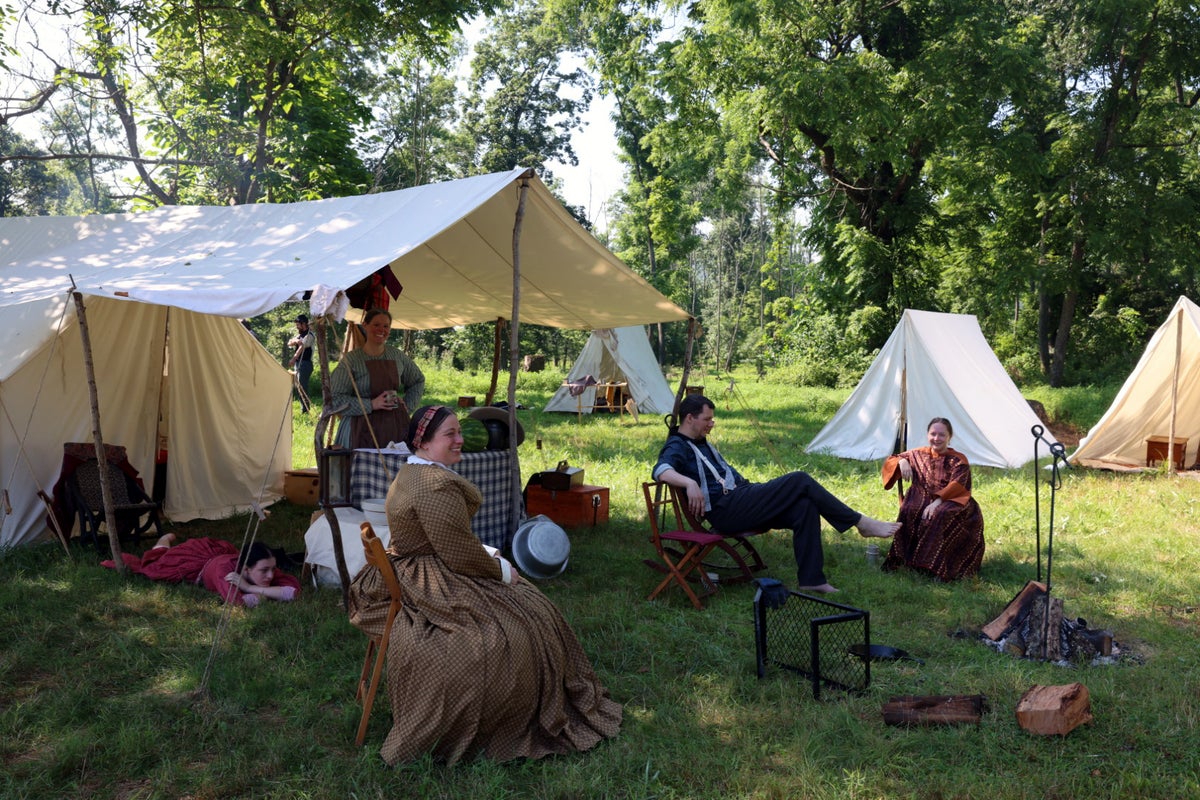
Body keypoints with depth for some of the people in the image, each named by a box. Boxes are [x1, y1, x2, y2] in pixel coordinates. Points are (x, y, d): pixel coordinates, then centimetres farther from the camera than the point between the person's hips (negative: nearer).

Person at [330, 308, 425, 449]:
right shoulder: (351, 359, -3)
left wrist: (407, 404, 12)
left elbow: (418, 380, 26)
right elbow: (336, 398, -9)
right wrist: (372, 404, -15)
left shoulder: (397, 356, 10)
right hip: (363, 428, -3)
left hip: (395, 425, 4)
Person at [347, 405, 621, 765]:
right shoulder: (436, 486, -25)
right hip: (433, 586, -12)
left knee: (528, 605, 16)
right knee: (520, 622, -11)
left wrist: (490, 556, 11)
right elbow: (460, 555, -24)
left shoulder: (413, 473, 10)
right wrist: (501, 569, -7)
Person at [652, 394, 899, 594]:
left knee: (804, 506, -15)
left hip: (739, 496, 10)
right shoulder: (677, 447, -6)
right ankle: (860, 522, -5)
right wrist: (690, 483, -45)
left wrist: (749, 487, 19)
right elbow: (661, 470, -28)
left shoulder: (701, 442, 25)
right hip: (724, 511, -10)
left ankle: (811, 579, -13)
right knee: (800, 481, -15)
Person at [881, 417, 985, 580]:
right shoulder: (919, 455, 12)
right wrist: (902, 461, -6)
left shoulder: (958, 460, 1)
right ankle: (910, 558, -25)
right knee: (909, 511, -31)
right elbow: (890, 461, 19)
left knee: (941, 515, -38)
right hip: (923, 502, 3)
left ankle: (936, 565, -32)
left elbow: (956, 487, -14)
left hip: (951, 503, -3)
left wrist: (937, 502, -30)